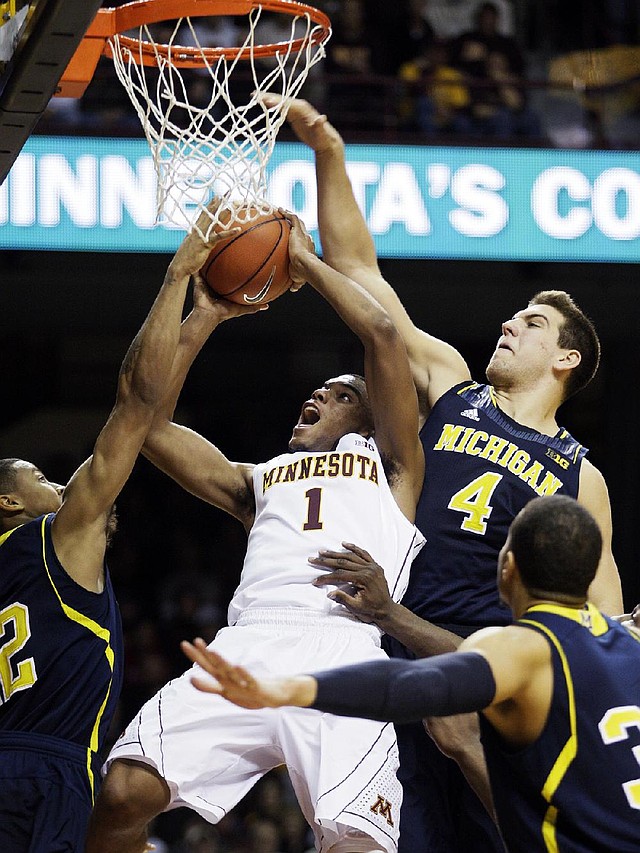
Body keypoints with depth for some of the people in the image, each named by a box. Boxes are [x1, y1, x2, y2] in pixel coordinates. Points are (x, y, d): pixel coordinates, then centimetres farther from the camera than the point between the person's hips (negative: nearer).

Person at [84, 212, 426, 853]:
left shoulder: (390, 463, 25)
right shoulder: (261, 479, 36)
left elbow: (382, 333, 14)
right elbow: (149, 425, 29)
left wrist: (304, 260, 24)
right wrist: (204, 317, 29)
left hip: (343, 648, -3)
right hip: (247, 645, 3)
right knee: (124, 791, -18)